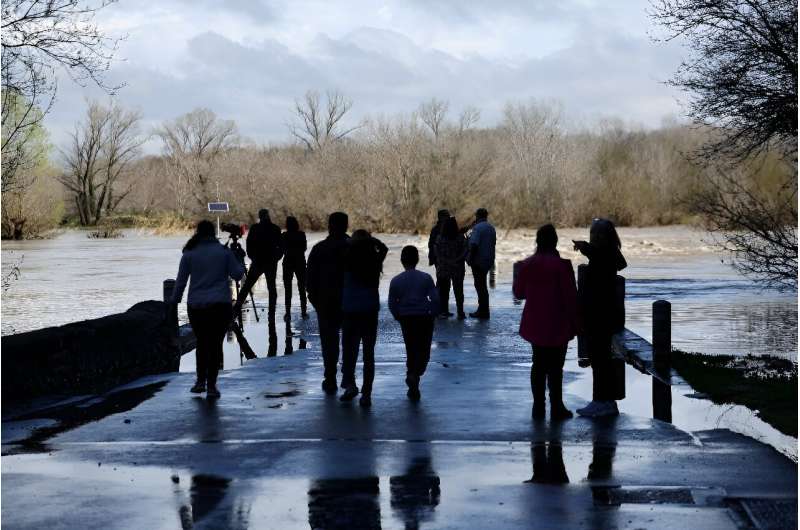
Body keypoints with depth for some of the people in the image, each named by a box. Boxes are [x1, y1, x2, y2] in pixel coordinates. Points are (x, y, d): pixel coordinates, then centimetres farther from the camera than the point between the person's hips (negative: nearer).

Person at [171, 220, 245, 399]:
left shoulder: (189, 254, 0)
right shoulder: (224, 251, -1)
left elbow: (180, 281, 2)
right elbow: (237, 274, 2)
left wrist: (175, 300, 13)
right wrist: (240, 265, 22)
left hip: (196, 306, 1)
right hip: (220, 306, -1)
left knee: (202, 343, 16)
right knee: (216, 344, 3)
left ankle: (201, 381, 15)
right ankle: (211, 385, 0)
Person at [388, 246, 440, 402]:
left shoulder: (396, 281, -1)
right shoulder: (426, 278, -5)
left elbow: (392, 304, 1)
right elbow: (435, 299, -7)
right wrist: (432, 314, 8)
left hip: (406, 320, 2)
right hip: (424, 318, -2)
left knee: (411, 352, 13)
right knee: (424, 352, 7)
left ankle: (413, 389, 11)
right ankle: (414, 375, -18)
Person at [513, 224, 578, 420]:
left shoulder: (526, 265, -1)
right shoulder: (562, 265, -14)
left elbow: (518, 293, 10)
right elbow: (571, 297, -13)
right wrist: (574, 322, -3)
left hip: (535, 325, 4)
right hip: (558, 326, -4)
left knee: (538, 364, 14)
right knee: (555, 367, 2)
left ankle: (538, 407, 17)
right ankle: (556, 409, 5)